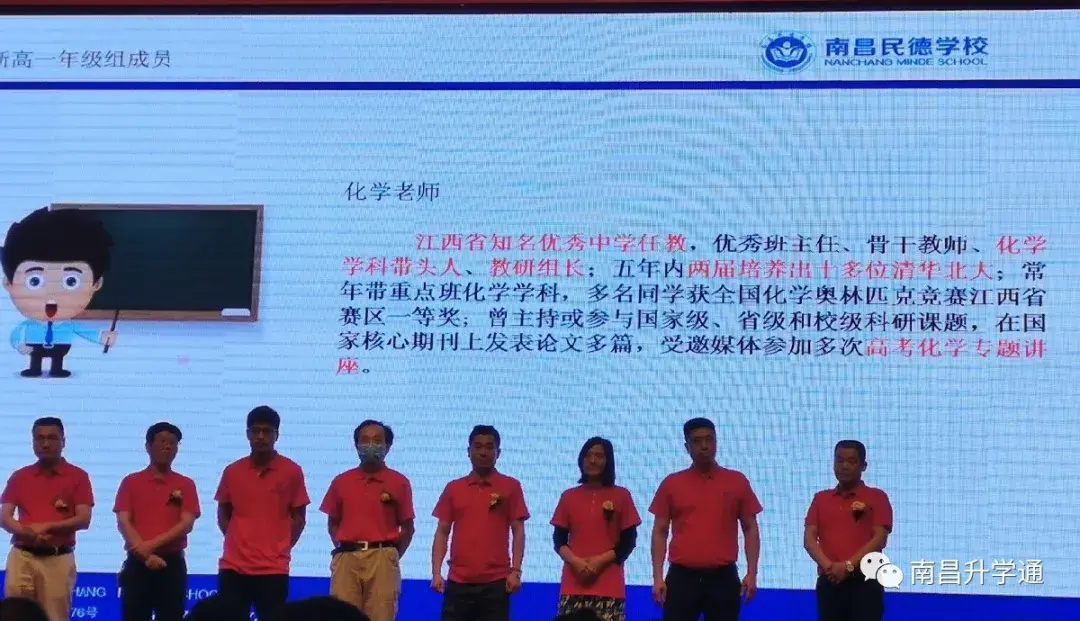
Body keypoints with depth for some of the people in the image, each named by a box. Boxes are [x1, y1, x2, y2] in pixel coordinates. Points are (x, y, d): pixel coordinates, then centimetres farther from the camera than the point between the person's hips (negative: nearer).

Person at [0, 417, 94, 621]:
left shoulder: (78, 476, 3)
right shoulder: (19, 477, 12)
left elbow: (84, 520, -5)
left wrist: (47, 526, -15)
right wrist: (26, 531, -16)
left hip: (58, 558, -2)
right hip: (22, 556, 2)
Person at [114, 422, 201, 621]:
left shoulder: (185, 484, 7)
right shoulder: (131, 482, 7)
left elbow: (187, 523, -4)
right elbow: (123, 522, -2)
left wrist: (152, 544, -15)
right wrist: (146, 554, -14)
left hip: (172, 563, 0)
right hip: (138, 563, 0)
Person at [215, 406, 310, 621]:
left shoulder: (292, 471, 0)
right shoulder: (232, 471, 6)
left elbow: (298, 517, 5)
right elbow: (223, 514, 16)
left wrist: (282, 547, -2)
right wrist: (238, 542, 4)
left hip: (273, 567, -2)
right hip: (234, 566, 2)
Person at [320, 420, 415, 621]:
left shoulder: (399, 482, 5)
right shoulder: (341, 481, 10)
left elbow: (407, 527, 7)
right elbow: (332, 522, 17)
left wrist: (392, 556, 1)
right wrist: (342, 548, 4)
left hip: (382, 558, -2)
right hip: (346, 559, 2)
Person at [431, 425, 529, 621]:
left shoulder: (510, 486, 4)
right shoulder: (453, 488, 10)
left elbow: (518, 532, 2)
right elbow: (442, 533, 10)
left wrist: (515, 571, -8)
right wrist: (436, 572, 0)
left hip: (496, 581, -2)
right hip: (459, 581, 2)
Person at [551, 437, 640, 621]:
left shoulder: (621, 495, 6)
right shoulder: (569, 496, 12)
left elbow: (628, 541, 3)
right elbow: (559, 541, 10)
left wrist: (601, 560, -10)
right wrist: (575, 561, -10)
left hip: (609, 586, -2)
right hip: (573, 584, 2)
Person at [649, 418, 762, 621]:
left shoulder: (737, 482, 5)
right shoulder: (671, 483, 5)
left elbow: (750, 529, 7)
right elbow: (660, 532, 6)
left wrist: (751, 573, -2)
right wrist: (658, 576, -3)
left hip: (723, 577, 0)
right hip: (682, 577, 0)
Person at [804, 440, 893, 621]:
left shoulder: (877, 497, 4)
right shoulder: (821, 498, 15)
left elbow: (879, 538, -6)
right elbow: (809, 539, 6)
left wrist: (848, 565, -16)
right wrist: (828, 565, -12)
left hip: (865, 582, -3)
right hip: (829, 582, 3)